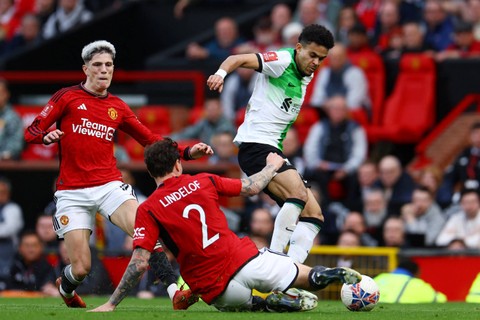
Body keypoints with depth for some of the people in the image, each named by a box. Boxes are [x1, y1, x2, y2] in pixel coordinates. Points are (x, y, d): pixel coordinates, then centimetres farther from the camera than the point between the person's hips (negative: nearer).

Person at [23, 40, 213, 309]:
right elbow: (32, 132, 1)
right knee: (81, 268, -5)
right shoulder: (67, 97, 3)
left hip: (110, 185, 2)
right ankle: (65, 288, 32)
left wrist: (188, 152, 4)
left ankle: (175, 290, -29)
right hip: (73, 193, -2)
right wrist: (47, 136, -23)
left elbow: (151, 140, 17)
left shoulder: (118, 107, 14)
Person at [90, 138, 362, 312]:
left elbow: (139, 263, -11)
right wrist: (273, 166, 36)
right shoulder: (203, 182, 5)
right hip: (246, 260, 1)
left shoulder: (148, 210, -4)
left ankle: (269, 303, 0)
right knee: (306, 276, 17)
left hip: (214, 288, -1)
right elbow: (252, 187, 15)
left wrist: (111, 304, -5)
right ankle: (339, 275, -16)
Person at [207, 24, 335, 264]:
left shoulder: (306, 76, 17)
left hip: (273, 150, 9)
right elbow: (239, 59, -20)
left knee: (314, 214, 0)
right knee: (299, 194, -30)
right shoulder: (283, 61, -8)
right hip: (256, 144, -9)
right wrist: (221, 73, -40)